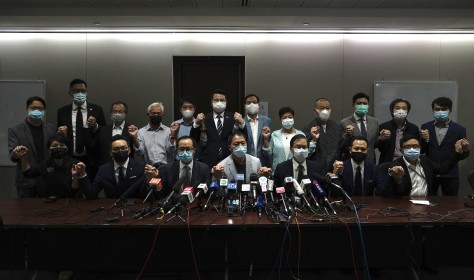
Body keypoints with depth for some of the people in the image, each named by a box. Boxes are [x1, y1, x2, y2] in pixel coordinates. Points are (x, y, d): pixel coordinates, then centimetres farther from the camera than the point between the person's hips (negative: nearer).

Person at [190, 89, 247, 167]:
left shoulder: (233, 117, 6)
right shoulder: (204, 119, 7)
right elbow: (194, 140, 2)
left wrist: (242, 123, -20)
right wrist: (196, 123, -14)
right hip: (209, 161, 0)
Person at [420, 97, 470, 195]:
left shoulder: (459, 129, 0)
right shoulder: (425, 127, 4)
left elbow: (465, 154, 2)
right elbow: (420, 150, 2)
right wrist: (425, 140, -16)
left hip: (450, 174, -1)